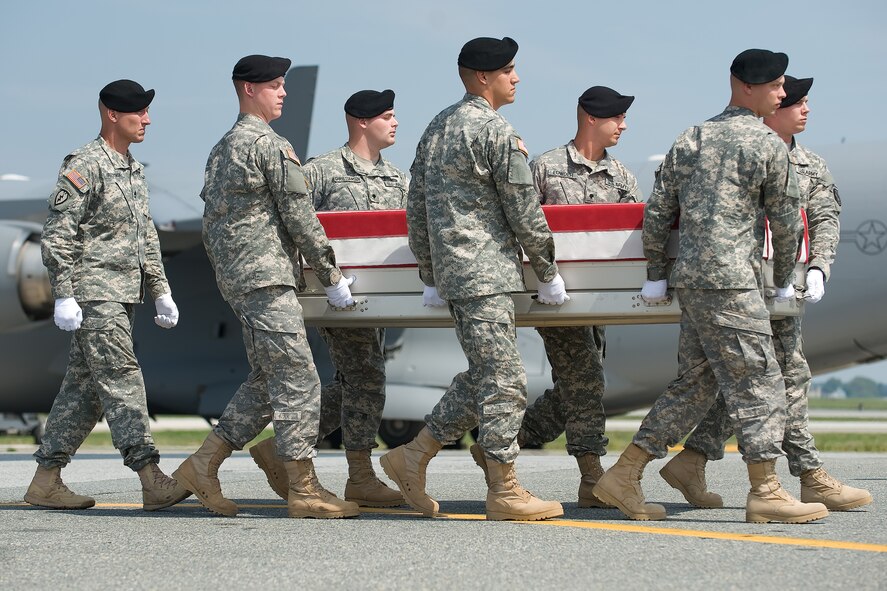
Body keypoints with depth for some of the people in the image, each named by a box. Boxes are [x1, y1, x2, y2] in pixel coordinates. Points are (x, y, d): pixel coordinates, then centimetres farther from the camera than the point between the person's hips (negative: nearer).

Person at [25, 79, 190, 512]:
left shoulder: (134, 169, 18)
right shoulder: (85, 166, -10)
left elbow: (146, 237, 25)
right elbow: (57, 235, -14)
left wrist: (160, 292, 20)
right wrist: (63, 296, -19)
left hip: (122, 295, 9)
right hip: (94, 293, -9)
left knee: (85, 387, 8)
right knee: (121, 379, -13)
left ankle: (46, 481, 13)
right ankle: (151, 480, -18)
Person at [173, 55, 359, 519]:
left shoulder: (221, 150, 18)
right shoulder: (270, 146, -11)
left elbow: (209, 223, 21)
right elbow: (300, 218, -11)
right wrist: (332, 277, -4)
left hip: (234, 279, 10)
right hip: (267, 277, -10)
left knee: (266, 381, 14)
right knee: (297, 381, -7)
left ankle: (202, 467, 12)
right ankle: (304, 490, -7)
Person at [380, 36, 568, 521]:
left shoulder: (436, 128, 16)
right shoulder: (496, 131, -11)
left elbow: (415, 208, 18)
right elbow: (524, 211, -9)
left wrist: (430, 276, 22)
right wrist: (548, 272, 2)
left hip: (451, 274, 9)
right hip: (485, 272, -9)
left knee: (482, 377, 15)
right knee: (503, 382, -5)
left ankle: (413, 457, 15)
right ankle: (504, 491, -3)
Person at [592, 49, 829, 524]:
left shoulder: (688, 141, 15)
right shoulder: (767, 145, -4)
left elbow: (657, 214, 13)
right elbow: (786, 222, 1)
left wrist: (656, 275, 19)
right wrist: (784, 282, 14)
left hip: (689, 278, 7)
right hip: (731, 280, -7)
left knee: (693, 384, 13)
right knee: (757, 382, -2)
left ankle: (623, 477, 12)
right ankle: (765, 493, -1)